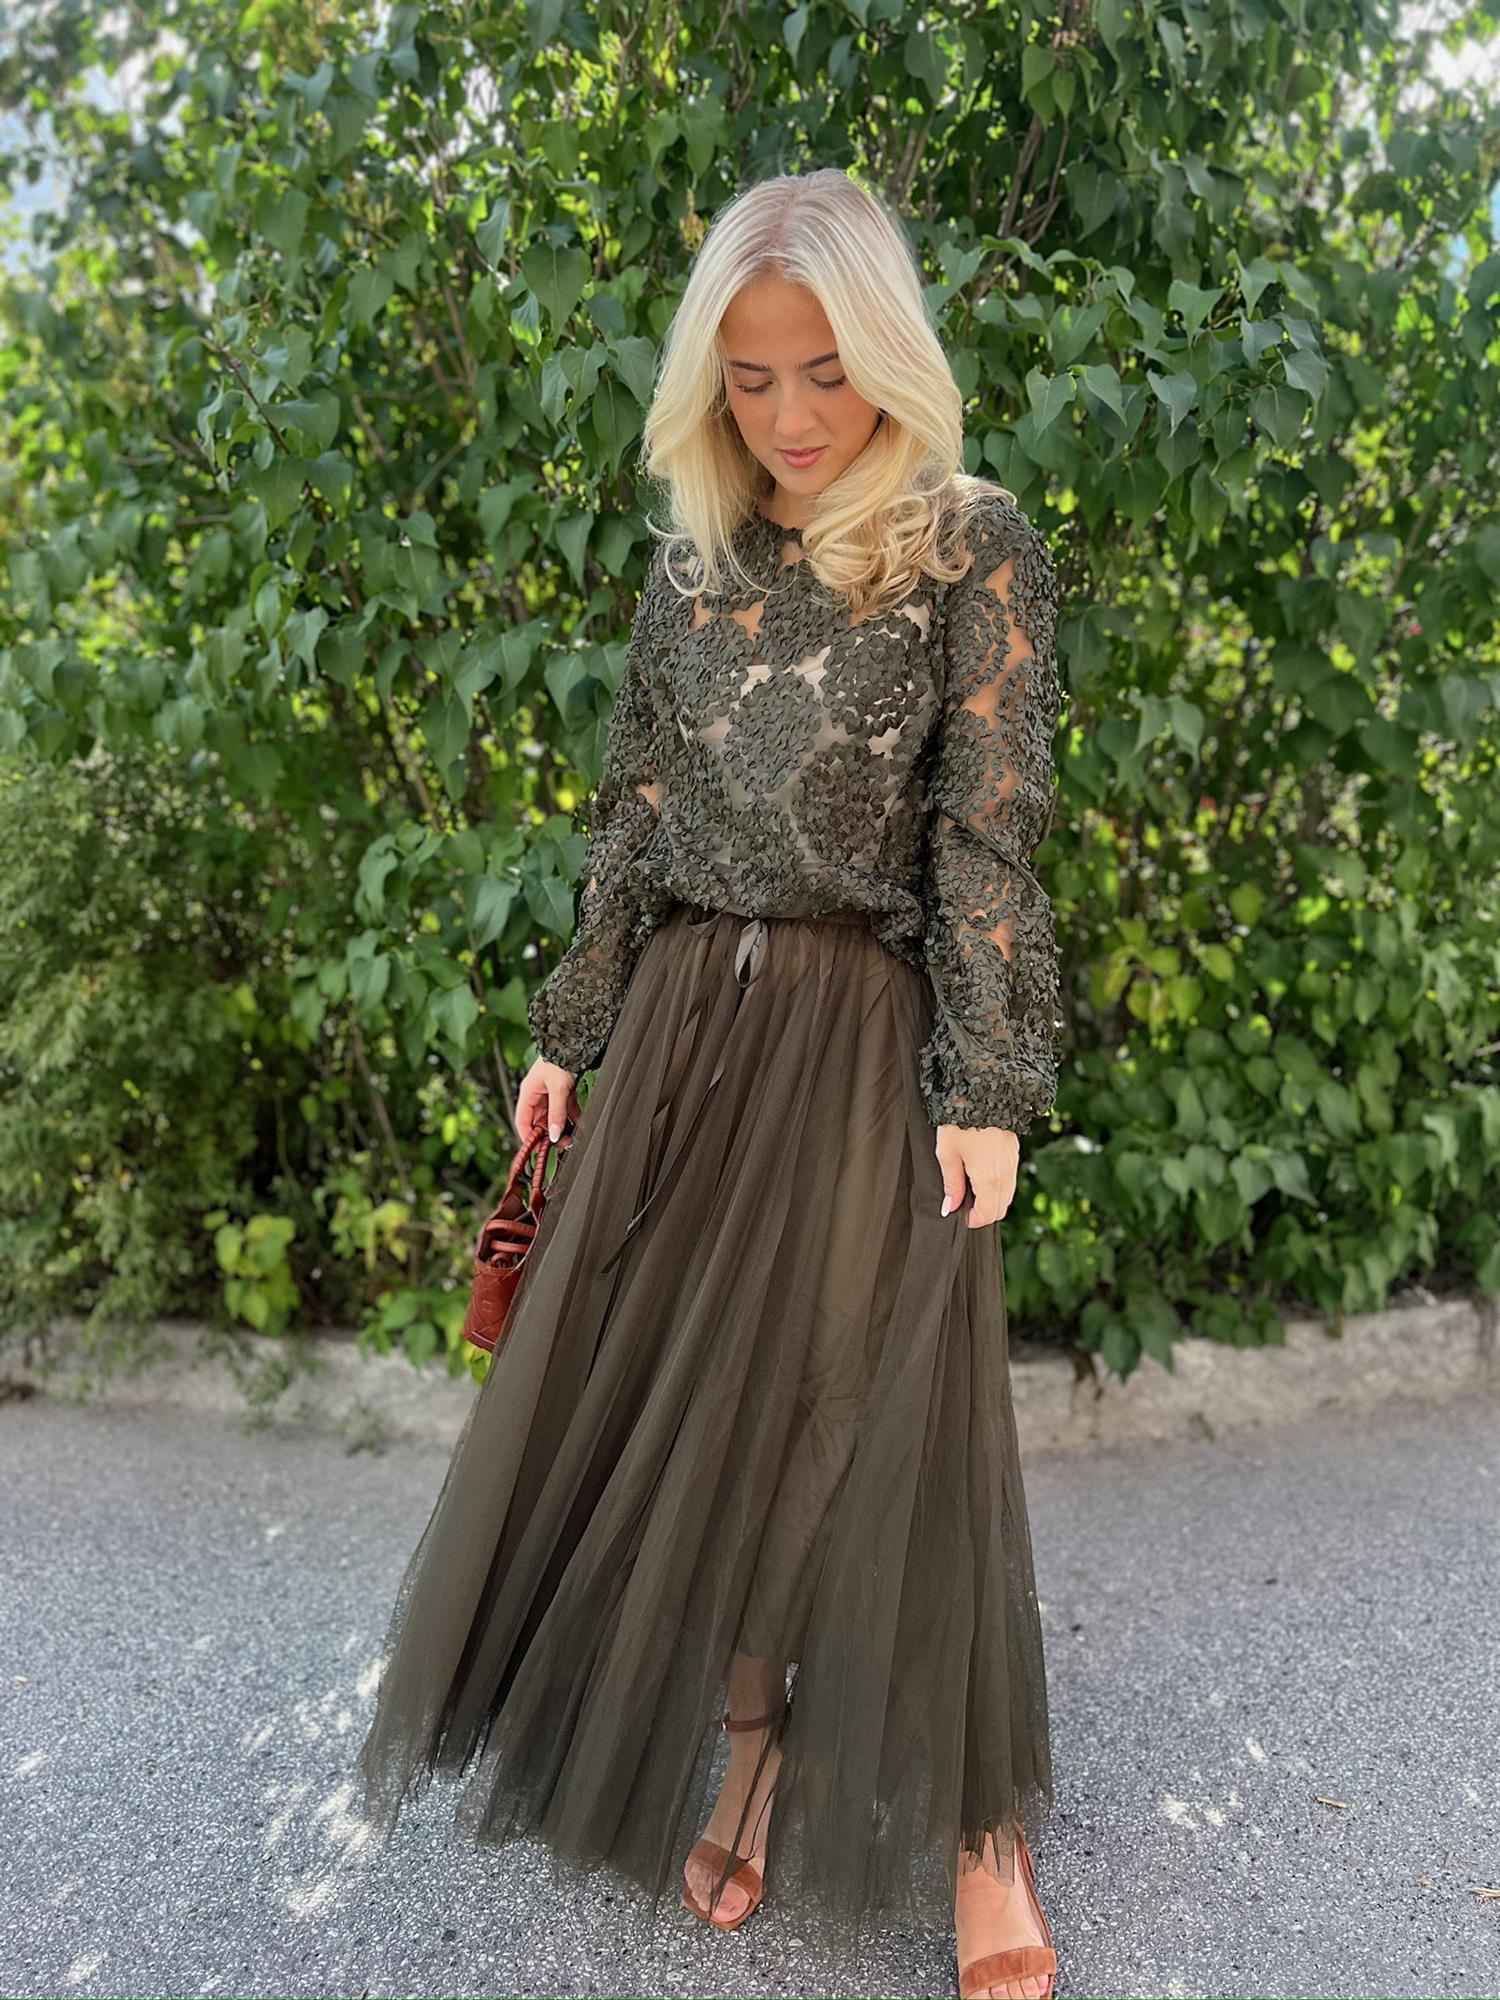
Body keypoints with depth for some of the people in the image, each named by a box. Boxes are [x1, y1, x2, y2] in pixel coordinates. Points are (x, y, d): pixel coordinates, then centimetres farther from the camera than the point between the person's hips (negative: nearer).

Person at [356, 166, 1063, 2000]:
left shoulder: (974, 552, -5)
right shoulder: (692, 563, 8)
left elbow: (985, 836, -9)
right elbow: (635, 819, 11)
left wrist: (985, 1092, -14)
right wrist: (571, 1032, 10)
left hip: (866, 1027, -4)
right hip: (691, 1017, 5)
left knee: (872, 1406, 0)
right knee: (684, 1387, 9)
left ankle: (977, 1828, 22)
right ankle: (746, 1742, 32)